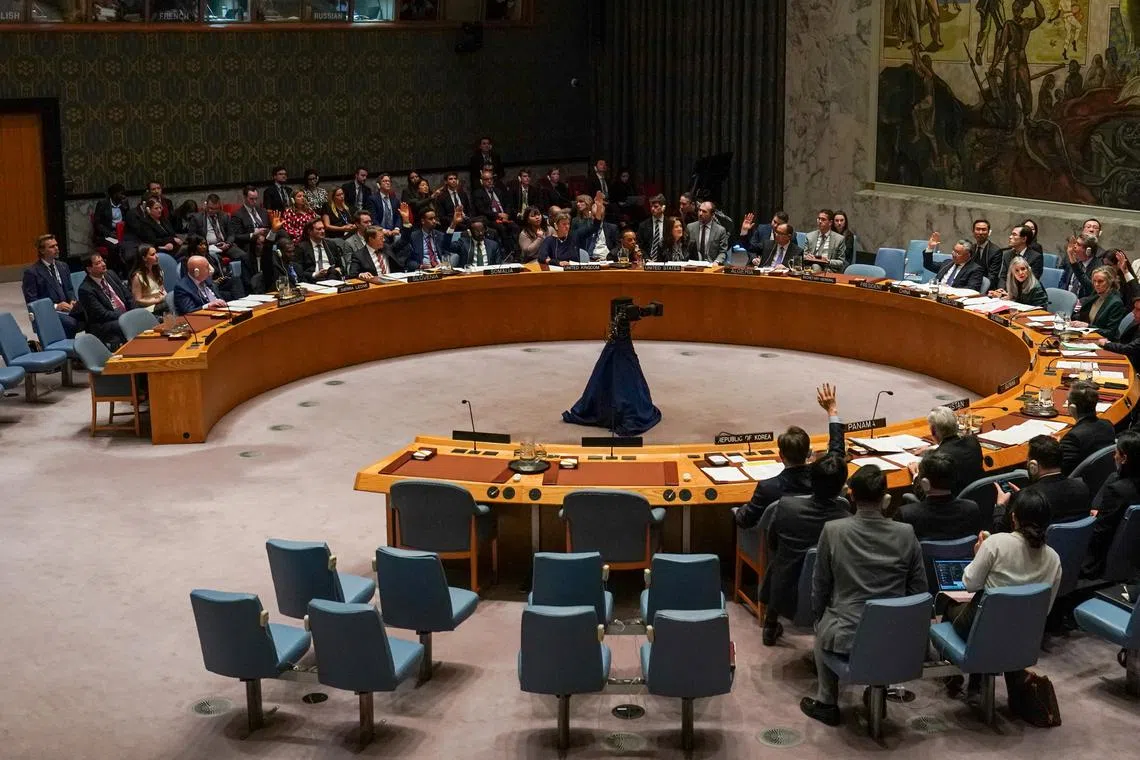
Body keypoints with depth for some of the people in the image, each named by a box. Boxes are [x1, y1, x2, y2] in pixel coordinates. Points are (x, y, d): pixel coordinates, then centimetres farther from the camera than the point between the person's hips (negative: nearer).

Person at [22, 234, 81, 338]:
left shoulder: (63, 266, 16)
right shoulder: (31, 272, -4)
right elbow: (31, 301, -8)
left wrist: (73, 301, -1)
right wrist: (56, 306, -17)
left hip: (67, 308, 6)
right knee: (71, 323, -34)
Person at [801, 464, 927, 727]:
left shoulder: (833, 531, -12)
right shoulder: (906, 534, -7)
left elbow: (820, 586, -1)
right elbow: (919, 589, 2)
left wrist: (819, 616, 18)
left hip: (847, 637, -2)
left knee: (822, 627, 32)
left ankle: (826, 703, 37)